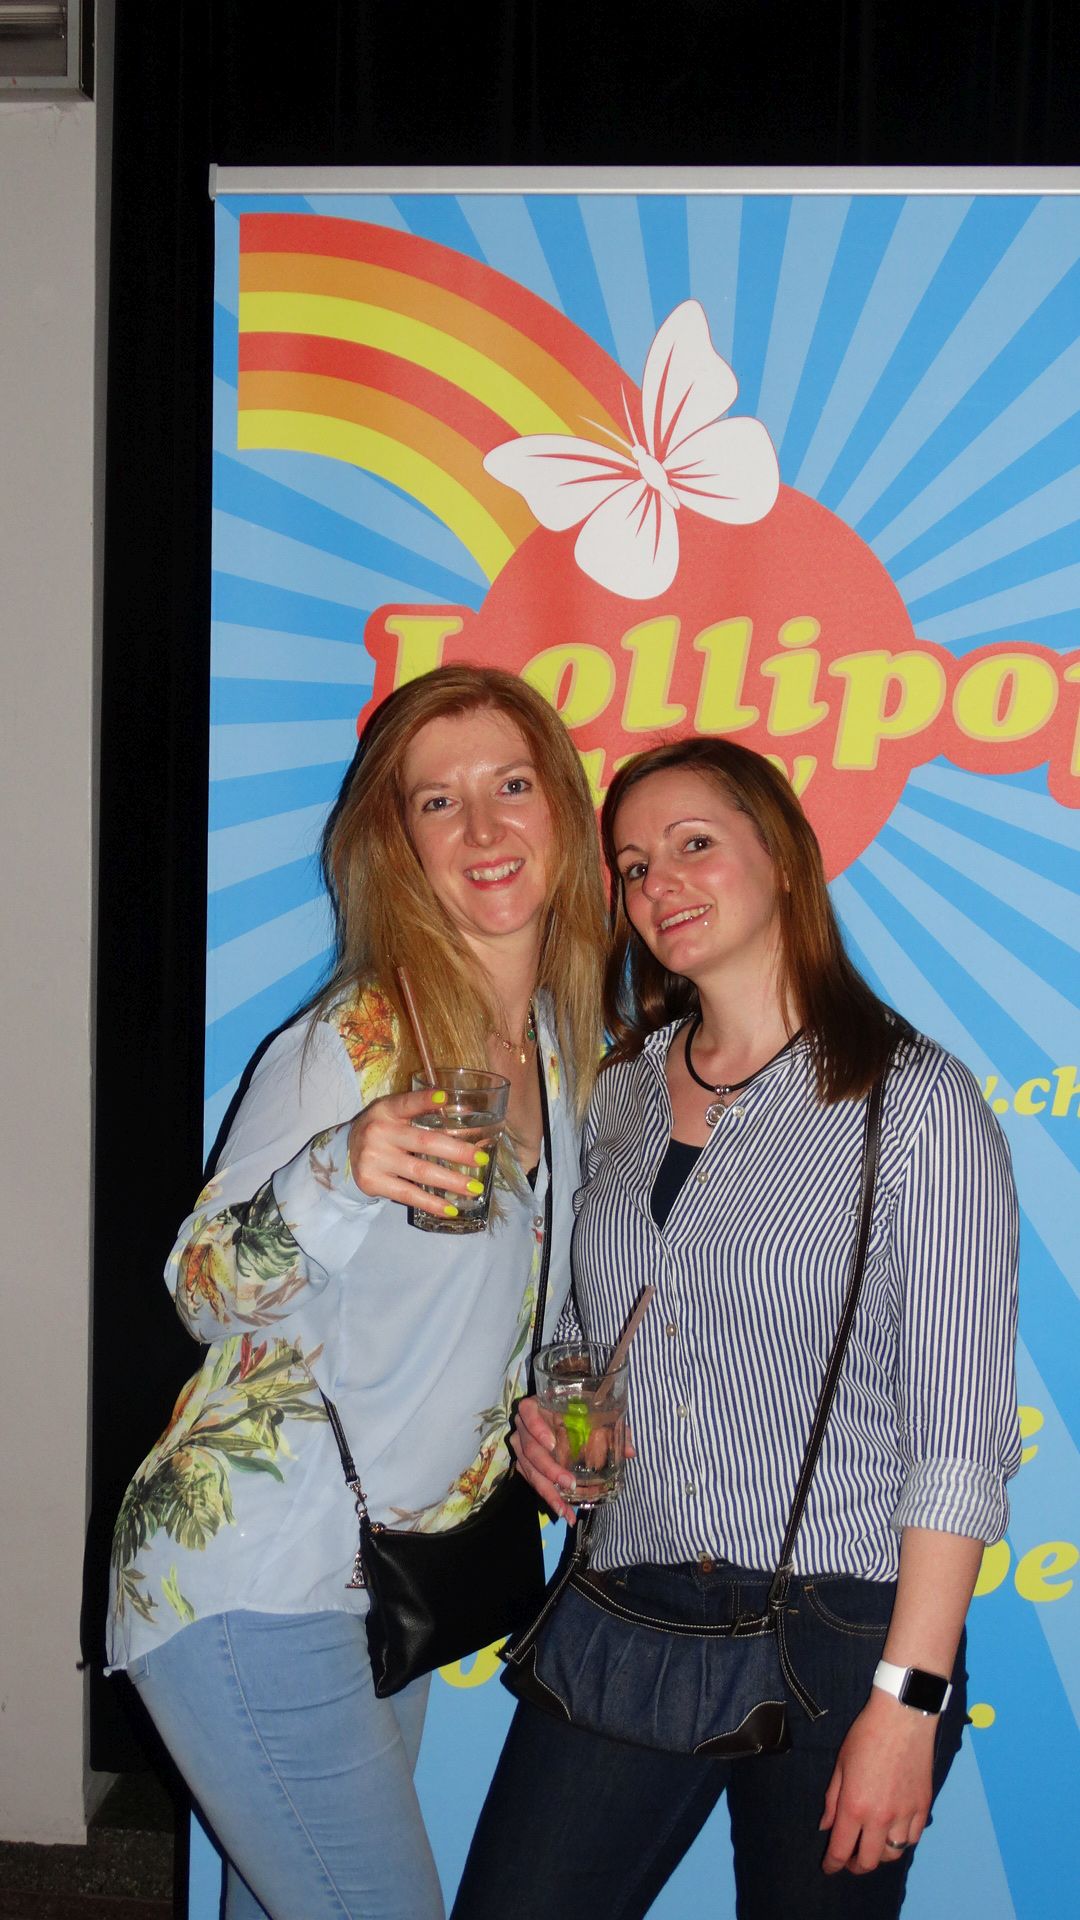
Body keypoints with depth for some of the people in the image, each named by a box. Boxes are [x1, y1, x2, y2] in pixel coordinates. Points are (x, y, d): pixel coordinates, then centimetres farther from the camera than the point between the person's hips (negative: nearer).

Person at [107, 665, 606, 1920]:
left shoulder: (561, 1044, 6)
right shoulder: (351, 1044, -17)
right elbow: (205, 1291, -13)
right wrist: (338, 1177, -31)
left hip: (388, 1583, 7)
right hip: (248, 1582, -7)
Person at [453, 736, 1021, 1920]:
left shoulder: (915, 1097, -7)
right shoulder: (619, 1095, 10)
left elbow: (961, 1434, -10)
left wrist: (906, 1700, -15)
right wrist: (541, 1413, 2)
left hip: (837, 1633, -4)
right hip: (628, 1615, 5)